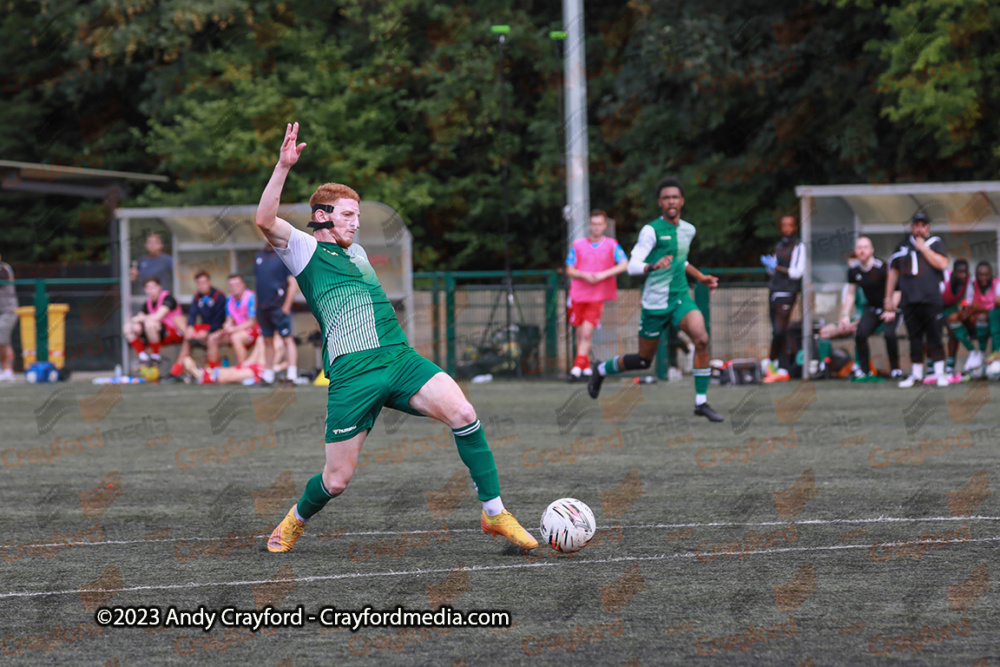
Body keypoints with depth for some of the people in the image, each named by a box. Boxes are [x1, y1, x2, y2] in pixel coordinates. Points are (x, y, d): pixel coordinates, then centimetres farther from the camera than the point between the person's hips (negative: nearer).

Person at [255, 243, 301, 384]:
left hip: (279, 307, -6)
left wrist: (286, 306, -13)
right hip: (262, 308, 6)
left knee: (286, 339, -10)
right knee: (267, 341, 12)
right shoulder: (259, 256, 14)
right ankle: (268, 375, 18)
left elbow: (293, 283, -7)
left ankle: (292, 374, -15)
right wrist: (257, 306, 16)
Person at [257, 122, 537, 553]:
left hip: (398, 357, 6)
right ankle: (295, 521, 29)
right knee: (338, 478, -5)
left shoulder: (356, 252, 28)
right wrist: (284, 167, -23)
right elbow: (265, 220, -14)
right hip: (351, 371, -6)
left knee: (461, 412, -21)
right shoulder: (306, 250, 6)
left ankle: (494, 513, -15)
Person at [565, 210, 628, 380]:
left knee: (587, 333, -14)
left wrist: (603, 274, -17)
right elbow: (569, 270, 6)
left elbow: (624, 265, -8)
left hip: (597, 297, -3)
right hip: (578, 295, 3)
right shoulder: (578, 245, 7)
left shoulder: (611, 245, 3)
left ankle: (578, 366, -13)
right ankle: (585, 365, 24)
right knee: (580, 332, 8)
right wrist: (584, 275, -14)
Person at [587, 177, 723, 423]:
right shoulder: (651, 231, -12)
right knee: (644, 361, 7)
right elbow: (632, 266, -18)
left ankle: (701, 402, -16)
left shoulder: (688, 230, 9)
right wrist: (653, 266, -36)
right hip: (655, 304, -4)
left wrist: (700, 277, 20)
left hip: (681, 298, 4)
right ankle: (602, 369, 38)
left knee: (701, 339, -23)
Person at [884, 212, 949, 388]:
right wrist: (888, 298, 16)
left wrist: (923, 248, -8)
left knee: (934, 338, -7)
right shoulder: (902, 246, 16)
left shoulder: (935, 243, 7)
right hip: (909, 300, 3)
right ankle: (916, 375, 10)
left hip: (931, 299, -3)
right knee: (914, 340, 5)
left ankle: (940, 373, -2)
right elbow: (893, 272, 20)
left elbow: (942, 264, -10)